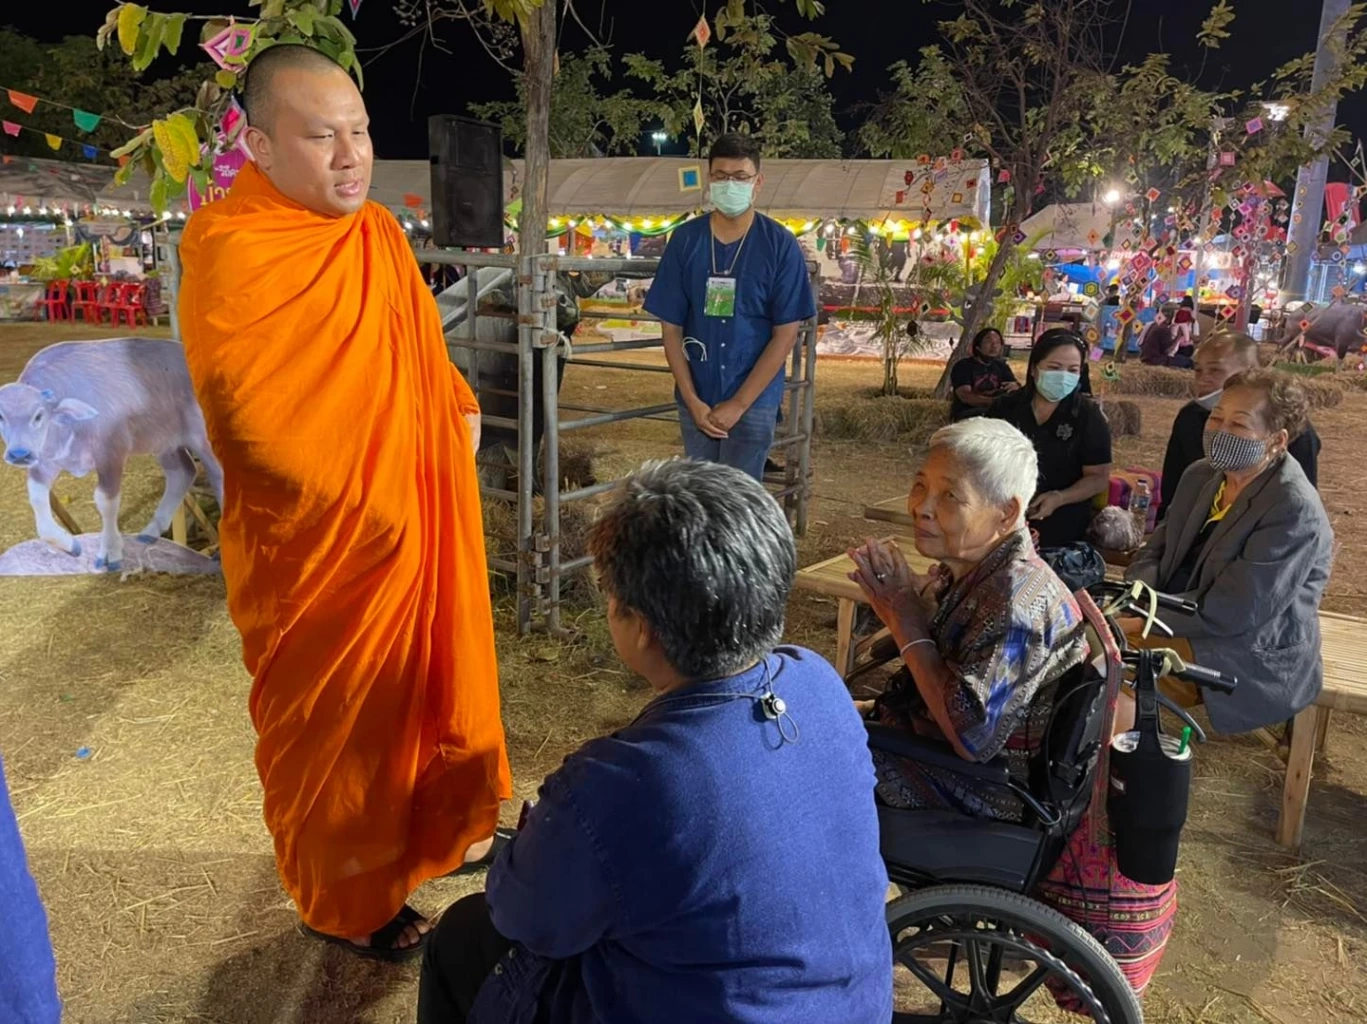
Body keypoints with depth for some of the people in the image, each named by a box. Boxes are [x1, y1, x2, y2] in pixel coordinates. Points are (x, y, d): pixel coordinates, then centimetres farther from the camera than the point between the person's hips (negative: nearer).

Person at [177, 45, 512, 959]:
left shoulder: (378, 231, 6)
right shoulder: (230, 252, -20)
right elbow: (253, 421, -22)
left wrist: (462, 411, 7)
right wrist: (357, 507, -18)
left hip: (418, 522, 8)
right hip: (319, 549, -8)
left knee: (430, 685, 22)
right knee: (334, 728, 10)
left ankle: (431, 830, 47)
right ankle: (350, 904, 33)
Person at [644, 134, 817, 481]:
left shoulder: (780, 245, -7)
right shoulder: (686, 240, -1)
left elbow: (786, 334, -8)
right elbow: (672, 327, 1)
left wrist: (738, 403, -12)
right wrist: (692, 400, -7)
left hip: (754, 402, -2)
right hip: (696, 401, 3)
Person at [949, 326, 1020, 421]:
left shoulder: (1001, 366, 16)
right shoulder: (963, 366, -4)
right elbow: (965, 396, -18)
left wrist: (1015, 386, -20)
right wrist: (994, 401, -32)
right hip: (966, 414, -5)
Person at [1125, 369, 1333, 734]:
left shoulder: (1295, 512, -21)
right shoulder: (1201, 475, 4)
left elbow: (1231, 614, -25)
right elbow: (1158, 550, 6)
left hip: (1252, 656, -7)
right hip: (1190, 623, 8)